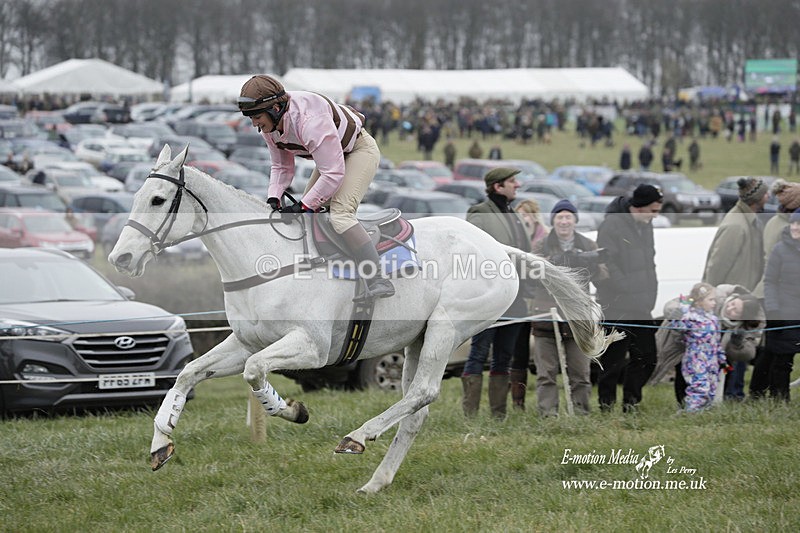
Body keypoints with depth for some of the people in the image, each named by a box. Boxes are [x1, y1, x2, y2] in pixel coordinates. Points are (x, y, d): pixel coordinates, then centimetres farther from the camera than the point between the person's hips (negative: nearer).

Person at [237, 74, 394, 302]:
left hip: (359, 149, -10)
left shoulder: (310, 121, -38)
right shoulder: (270, 125, -11)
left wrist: (303, 206, -32)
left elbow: (333, 174, -37)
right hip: (332, 155, 10)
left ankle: (378, 282, -30)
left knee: (340, 213, -25)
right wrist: (274, 199, -14)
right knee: (308, 214, 4)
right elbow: (281, 166, 3)